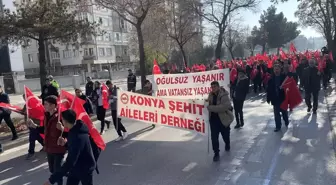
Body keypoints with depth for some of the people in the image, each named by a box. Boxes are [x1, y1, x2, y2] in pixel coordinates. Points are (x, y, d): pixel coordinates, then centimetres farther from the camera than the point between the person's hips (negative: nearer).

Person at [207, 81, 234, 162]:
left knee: (225, 135, 19)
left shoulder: (224, 95, -20)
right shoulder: (211, 95, 1)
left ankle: (227, 145, 51)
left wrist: (211, 108, -28)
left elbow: (225, 106, -32)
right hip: (213, 119, 4)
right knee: (214, 137, -3)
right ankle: (216, 153, 10)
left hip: (223, 118, -4)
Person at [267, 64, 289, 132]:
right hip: (275, 99, 1)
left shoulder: (284, 77, -8)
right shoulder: (271, 78, -3)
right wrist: (268, 98, -3)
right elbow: (269, 89, -3)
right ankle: (278, 126, 15)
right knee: (276, 113, 5)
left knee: (284, 112, 16)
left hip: (283, 98, -1)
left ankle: (286, 122, 41)